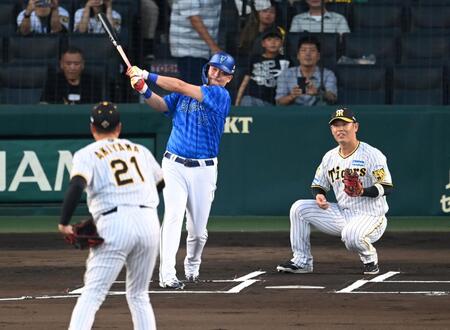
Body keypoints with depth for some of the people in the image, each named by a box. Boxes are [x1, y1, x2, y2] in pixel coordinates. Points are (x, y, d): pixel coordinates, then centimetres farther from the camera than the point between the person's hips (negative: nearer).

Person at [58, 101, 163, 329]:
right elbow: (163, 183, 29)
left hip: (114, 225, -4)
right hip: (149, 223, 4)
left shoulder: (87, 154, 6)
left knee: (91, 295, -6)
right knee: (138, 295, 18)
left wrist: (64, 224, -9)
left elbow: (76, 186, -12)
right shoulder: (140, 150, 20)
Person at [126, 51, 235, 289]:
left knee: (198, 229, 5)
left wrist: (147, 76, -14)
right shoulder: (185, 94, 10)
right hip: (174, 164, 1)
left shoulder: (221, 96, -6)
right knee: (173, 216, -15)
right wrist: (144, 90, -23)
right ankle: (167, 275, -20)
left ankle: (192, 267, 35)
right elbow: (161, 105, -2)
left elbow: (180, 87, -13)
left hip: (203, 170, -1)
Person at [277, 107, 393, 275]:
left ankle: (370, 260, -4)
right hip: (342, 215, 6)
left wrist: (363, 191, -34)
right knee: (299, 208, -6)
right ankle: (302, 261, -1)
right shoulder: (330, 157, 8)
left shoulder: (372, 154, -11)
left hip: (370, 216, -6)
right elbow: (318, 185, 17)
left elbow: (387, 187, -17)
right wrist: (319, 195, -8)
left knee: (351, 236, -40)